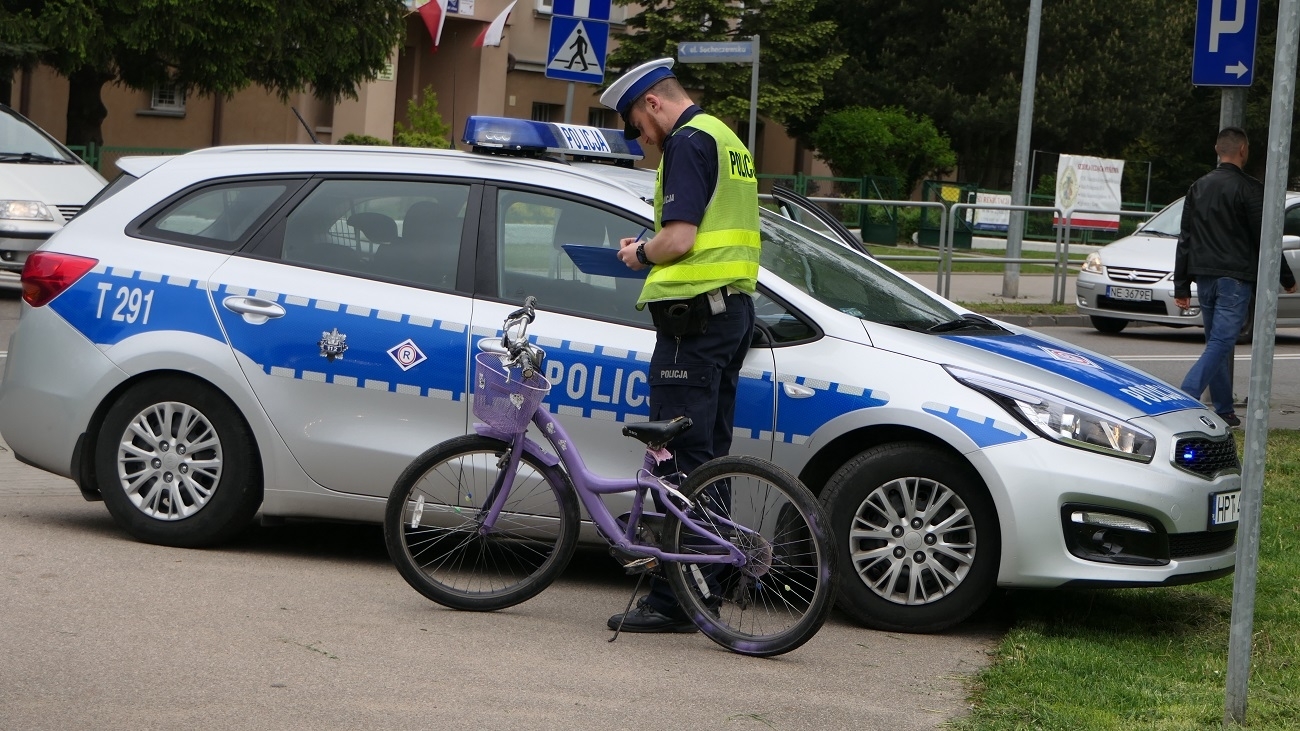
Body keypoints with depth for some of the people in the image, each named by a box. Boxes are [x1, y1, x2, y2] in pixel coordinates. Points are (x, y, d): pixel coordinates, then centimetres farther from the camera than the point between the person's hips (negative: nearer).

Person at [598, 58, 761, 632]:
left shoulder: (688, 142, -11)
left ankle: (671, 601, -10)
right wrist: (651, 249, 17)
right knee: (707, 456, 13)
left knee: (678, 460, -9)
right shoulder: (727, 140, 21)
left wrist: (641, 252, -1)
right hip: (734, 309, 10)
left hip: (693, 313, -10)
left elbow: (680, 236, -19)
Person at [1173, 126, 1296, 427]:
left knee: (1217, 342, 15)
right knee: (1221, 343, -9)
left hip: (1204, 278, 6)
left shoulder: (1198, 188, 12)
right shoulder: (1249, 189, -8)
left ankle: (1224, 410, 16)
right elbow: (1265, 240, -7)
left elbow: (1185, 240, 14)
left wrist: (1181, 286, 17)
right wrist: (1287, 278, 4)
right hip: (1235, 278, -6)